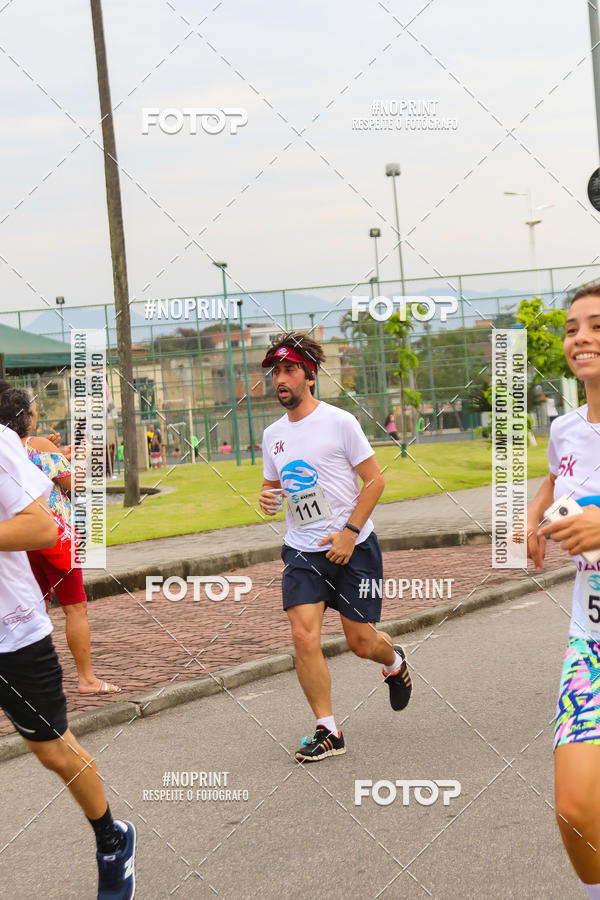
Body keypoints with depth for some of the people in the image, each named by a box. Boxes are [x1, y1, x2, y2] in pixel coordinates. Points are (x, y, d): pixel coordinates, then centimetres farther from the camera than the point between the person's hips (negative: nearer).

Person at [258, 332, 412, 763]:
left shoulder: (339, 422, -9)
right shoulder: (273, 435, 7)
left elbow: (375, 479, -7)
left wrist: (349, 532, -15)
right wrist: (267, 498, -3)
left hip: (354, 547, -4)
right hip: (302, 551, 4)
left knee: (361, 642, 2)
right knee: (304, 636, -14)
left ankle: (394, 662, 40)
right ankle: (328, 731, -3)